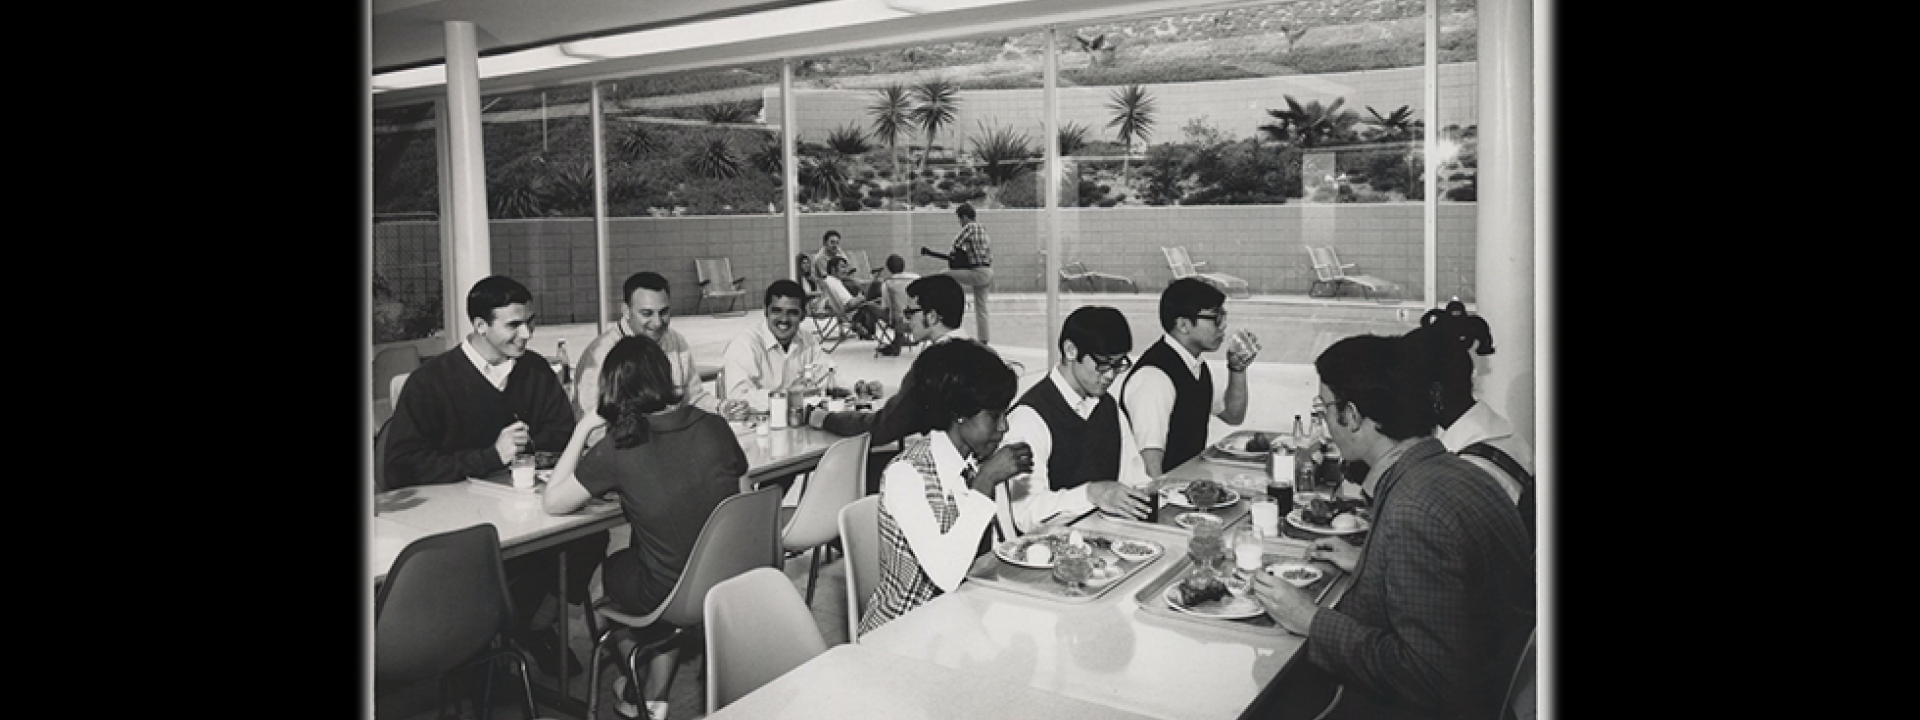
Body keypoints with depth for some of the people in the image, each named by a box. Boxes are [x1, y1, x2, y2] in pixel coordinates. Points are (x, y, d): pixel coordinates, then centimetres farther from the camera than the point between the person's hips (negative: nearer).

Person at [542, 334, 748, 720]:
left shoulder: (616, 450, -16)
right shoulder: (713, 427, -7)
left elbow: (552, 502, -3)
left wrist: (582, 429, 1)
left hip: (669, 599, -3)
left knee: (614, 565, 29)